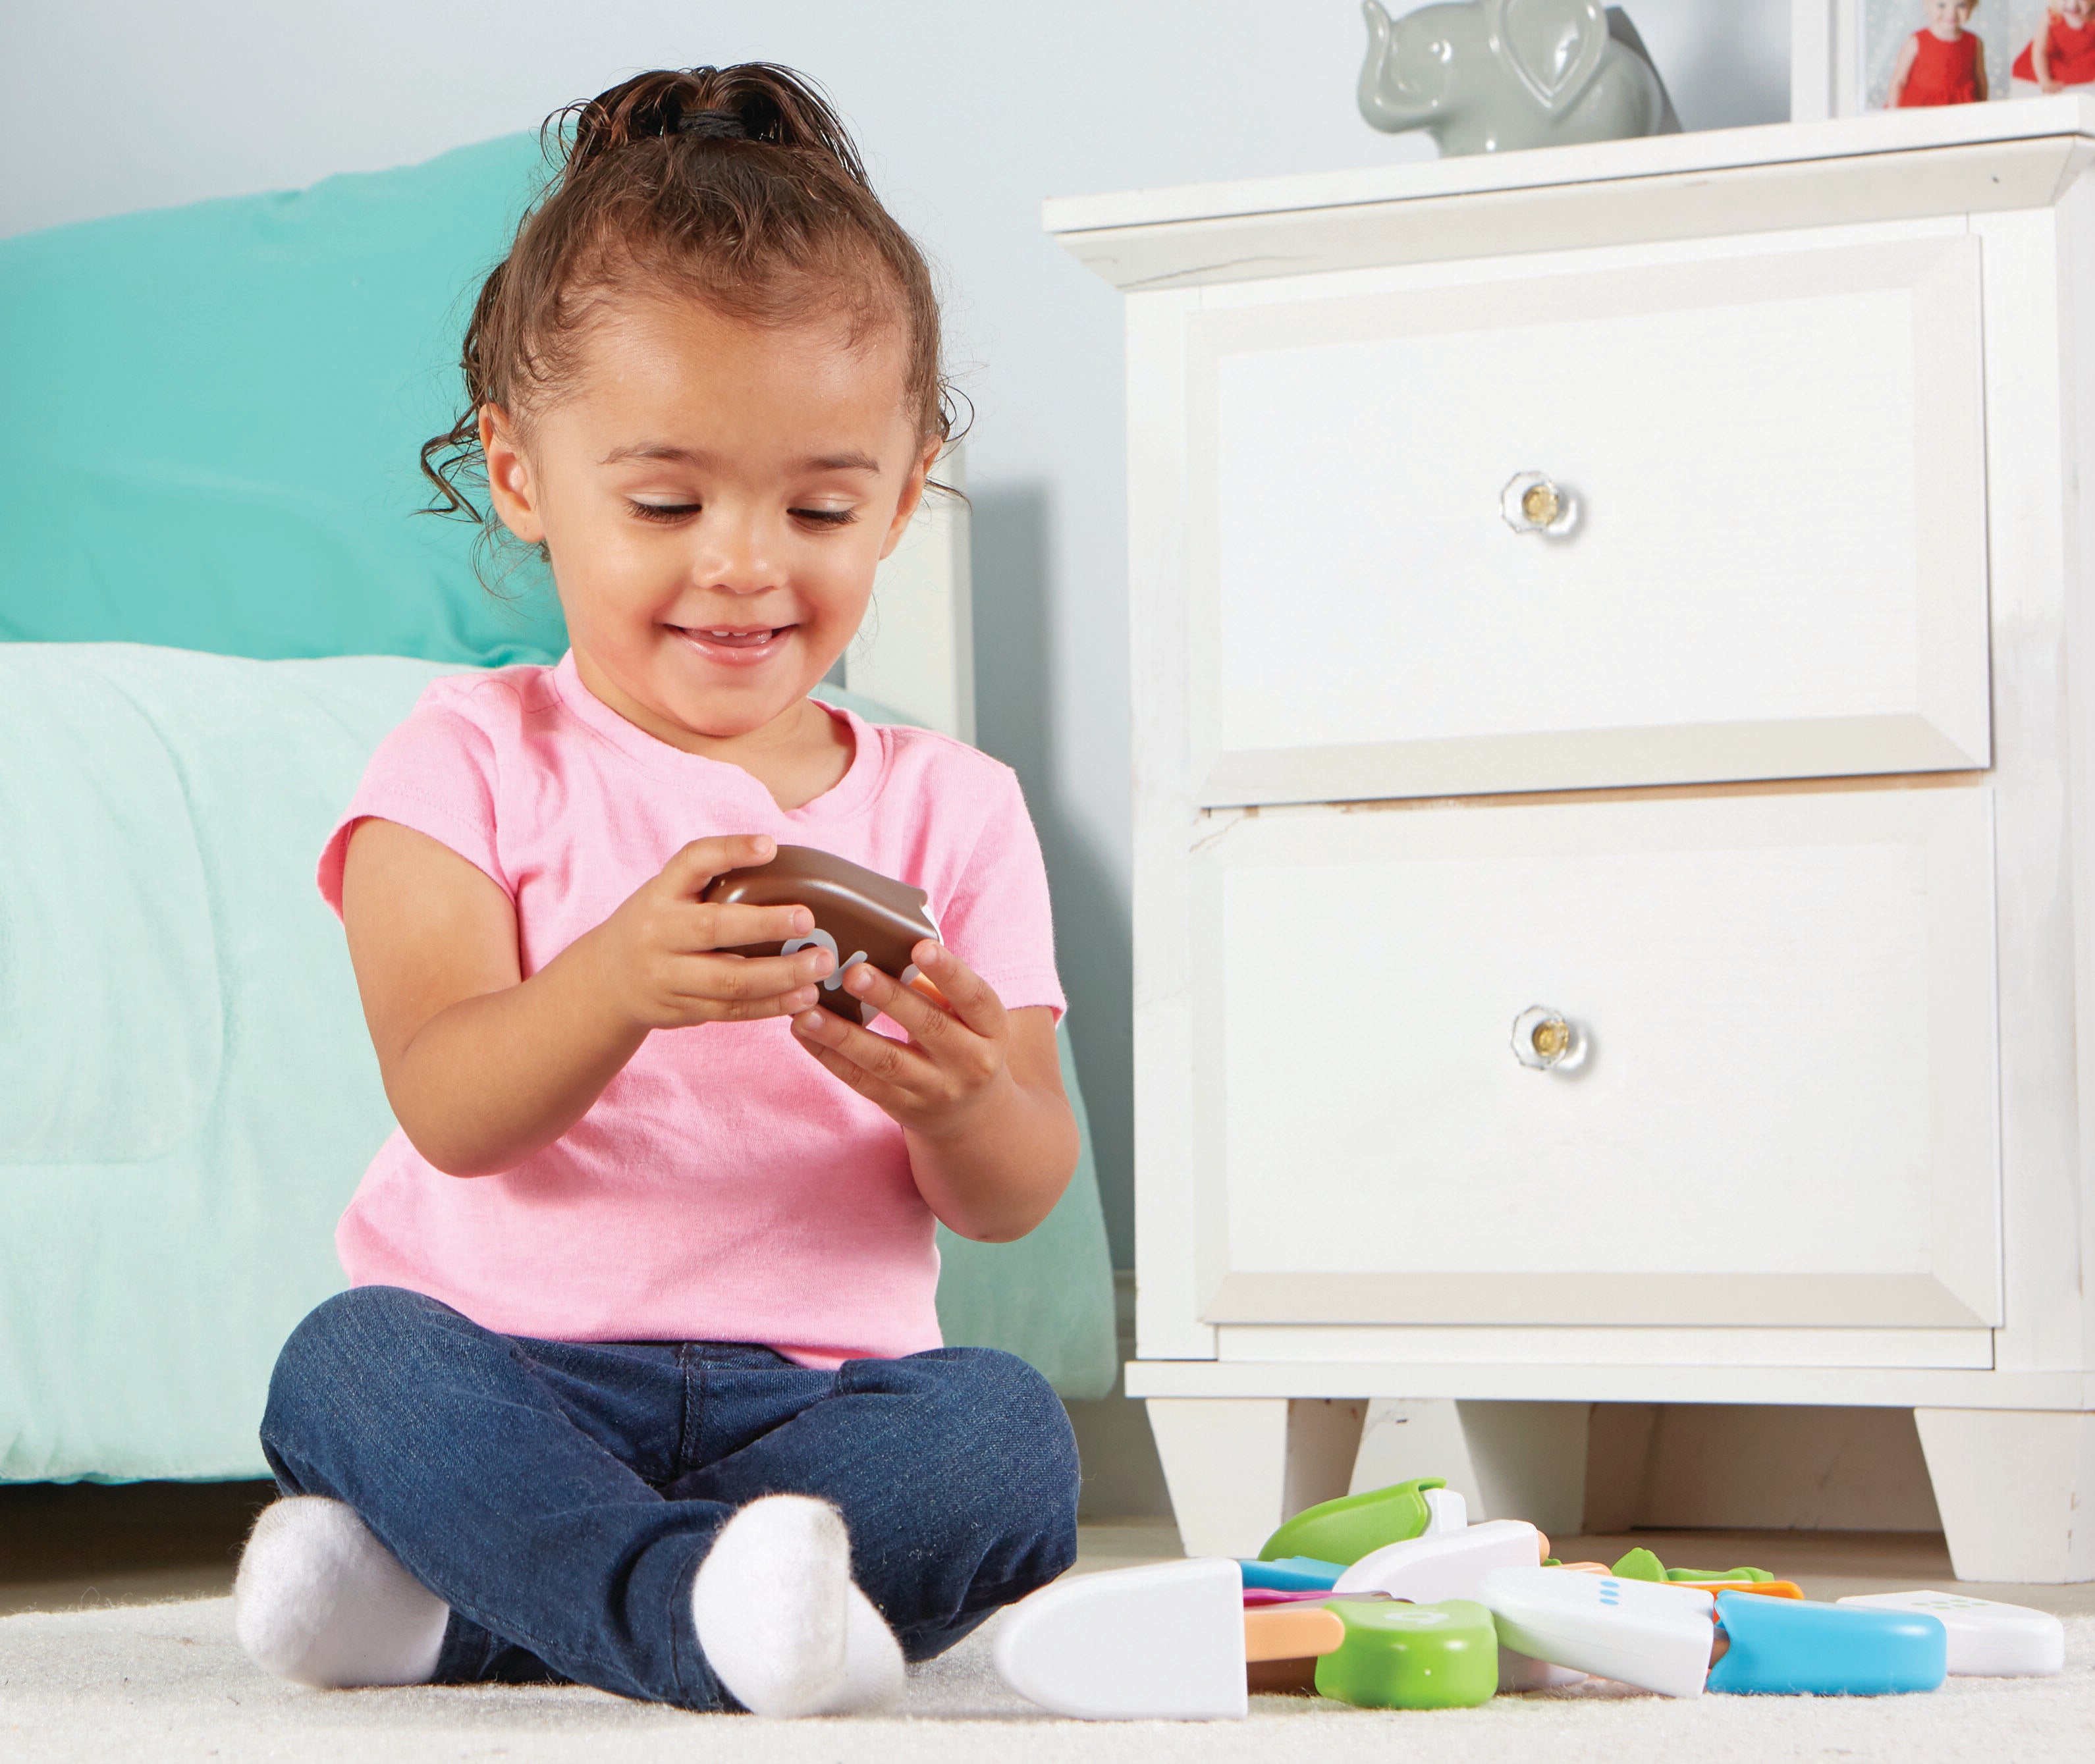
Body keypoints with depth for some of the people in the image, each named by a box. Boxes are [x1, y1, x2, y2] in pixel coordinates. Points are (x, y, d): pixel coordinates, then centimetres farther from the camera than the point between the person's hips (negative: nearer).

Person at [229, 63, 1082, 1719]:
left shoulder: (952, 808, 11)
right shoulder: (474, 762, 4)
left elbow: (1012, 1199, 3)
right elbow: (449, 1112, -12)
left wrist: (962, 1095, -23)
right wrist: (619, 982, -35)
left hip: (822, 1387, 2)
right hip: (509, 1370, -2)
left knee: (1008, 1432, -29)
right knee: (353, 1362, -32)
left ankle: (455, 1606, -28)